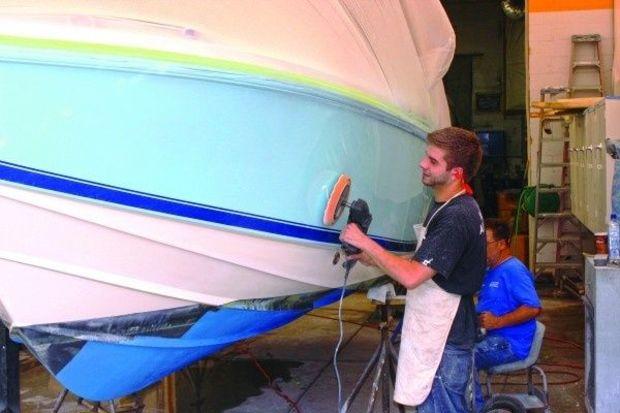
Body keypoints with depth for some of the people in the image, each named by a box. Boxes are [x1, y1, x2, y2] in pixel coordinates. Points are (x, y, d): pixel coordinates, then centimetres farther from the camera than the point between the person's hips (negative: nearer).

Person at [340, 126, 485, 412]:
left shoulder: (457, 218, -24)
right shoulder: (446, 207, 9)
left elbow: (412, 276, -29)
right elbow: (421, 264, 14)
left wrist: (365, 243, -21)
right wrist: (372, 259, 4)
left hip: (444, 342, -10)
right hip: (441, 334, 10)